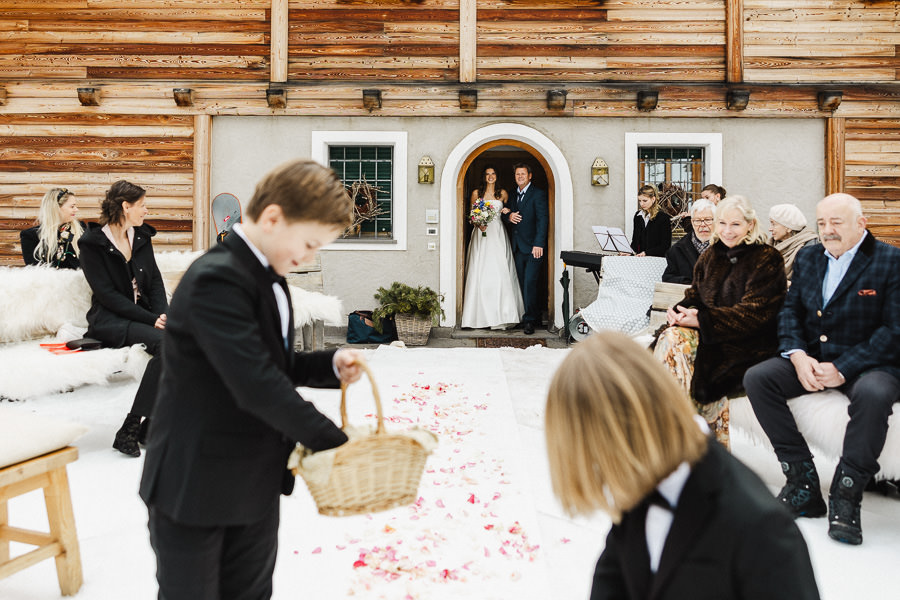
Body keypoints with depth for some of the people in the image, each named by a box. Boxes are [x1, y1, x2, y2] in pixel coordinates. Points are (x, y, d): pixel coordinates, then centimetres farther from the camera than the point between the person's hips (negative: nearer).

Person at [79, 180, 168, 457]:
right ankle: (130, 429, -23)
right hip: (109, 321, -5)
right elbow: (107, 294, -10)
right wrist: (151, 320, -19)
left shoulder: (142, 237, 15)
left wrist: (162, 314, -8)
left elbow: (155, 281, 11)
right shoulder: (92, 243, -3)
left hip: (144, 314, 6)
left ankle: (152, 424, -18)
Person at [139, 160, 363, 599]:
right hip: (195, 484, -8)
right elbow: (257, 385, -31)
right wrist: (333, 442, -24)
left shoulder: (267, 277, 6)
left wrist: (331, 366, -5)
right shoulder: (216, 279, -24)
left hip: (255, 482, 8)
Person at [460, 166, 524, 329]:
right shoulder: (476, 193, 9)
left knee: (499, 271, -8)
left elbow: (507, 211, 20)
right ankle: (481, 313, 2)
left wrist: (507, 212, -3)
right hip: (481, 235, 0)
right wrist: (478, 223, -8)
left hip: (498, 235, 0)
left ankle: (500, 315, -4)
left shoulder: (503, 193, 10)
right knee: (480, 271, -5)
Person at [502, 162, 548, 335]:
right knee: (523, 285, 8)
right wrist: (508, 216, -4)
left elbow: (543, 219, -12)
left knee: (530, 283, -11)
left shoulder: (538, 194, -4)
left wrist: (539, 244, -21)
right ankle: (535, 317, 19)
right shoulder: (513, 195, 16)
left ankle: (529, 320, -4)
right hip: (518, 248, 7)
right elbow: (505, 214, 22)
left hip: (533, 247, -7)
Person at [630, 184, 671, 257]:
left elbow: (665, 246, -7)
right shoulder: (638, 216, 14)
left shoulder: (663, 217, -4)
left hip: (657, 258, -5)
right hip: (639, 258, 5)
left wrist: (646, 253, -17)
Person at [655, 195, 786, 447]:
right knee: (670, 339, -25)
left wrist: (701, 320, -22)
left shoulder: (767, 259, -5)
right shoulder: (711, 256, 15)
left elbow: (753, 313, -14)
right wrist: (679, 310, -9)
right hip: (708, 332, 6)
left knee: (678, 343, -29)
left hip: (747, 341, -6)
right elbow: (695, 293, 16)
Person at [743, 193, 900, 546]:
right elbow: (790, 310, 8)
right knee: (756, 378, -19)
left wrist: (843, 368, -22)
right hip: (812, 358, 5)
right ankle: (803, 485, -13)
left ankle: (845, 496, -20)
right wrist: (797, 355, -11)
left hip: (868, 364, -5)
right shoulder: (807, 258, 12)